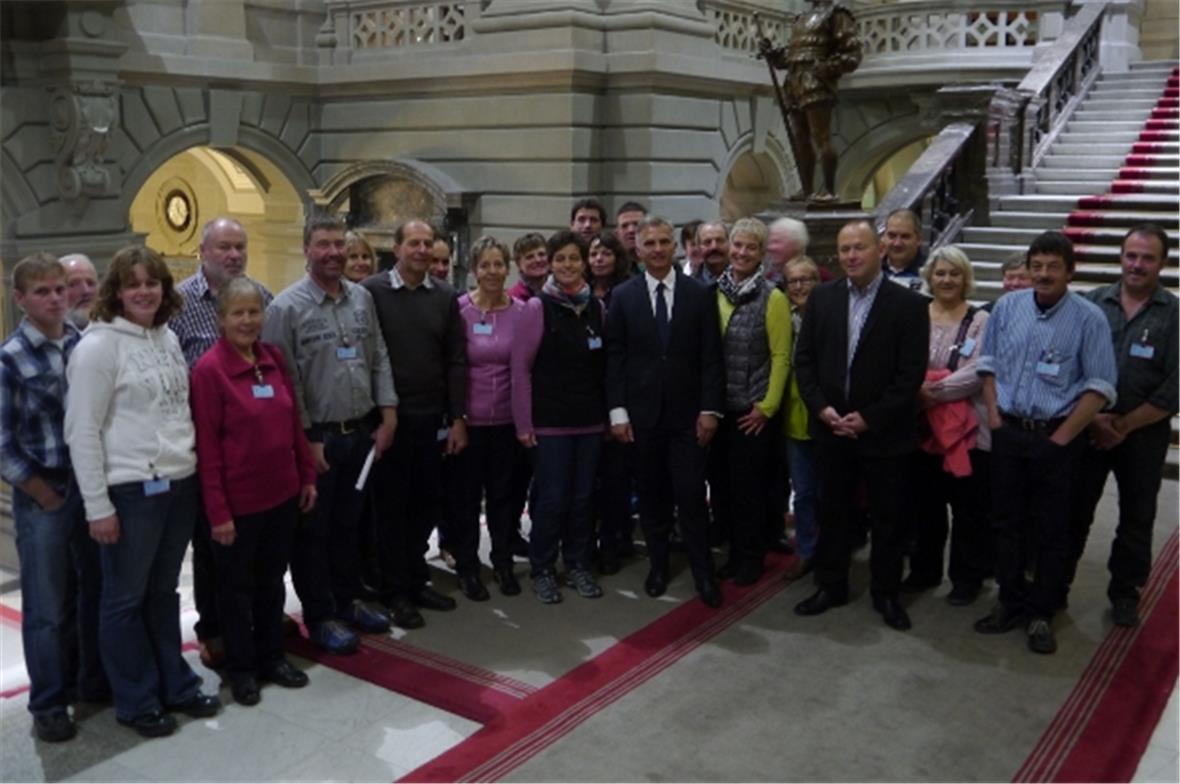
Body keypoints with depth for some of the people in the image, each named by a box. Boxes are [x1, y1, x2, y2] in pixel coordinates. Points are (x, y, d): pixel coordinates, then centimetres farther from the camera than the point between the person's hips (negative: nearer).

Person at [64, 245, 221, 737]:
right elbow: (82, 431, -12)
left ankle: (175, 685, 30)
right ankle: (137, 701, 22)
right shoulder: (99, 345, -11)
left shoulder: (168, 338, 10)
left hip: (180, 484, 6)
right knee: (126, 599, 9)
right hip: (130, 491, -6)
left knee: (164, 591, 18)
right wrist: (97, 506, -14)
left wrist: (193, 467, 13)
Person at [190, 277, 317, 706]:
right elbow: (206, 446, -15)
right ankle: (240, 667, 27)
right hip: (239, 499, -5)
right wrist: (218, 511, -16)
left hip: (282, 493, 6)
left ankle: (271, 655, 34)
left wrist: (307, 475, 9)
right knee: (237, 585, 12)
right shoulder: (209, 369, -14)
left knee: (272, 579, 18)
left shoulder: (273, 357, 3)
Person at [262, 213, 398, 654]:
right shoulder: (287, 307, -11)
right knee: (314, 531, 7)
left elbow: (379, 361, 10)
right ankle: (319, 616, 20)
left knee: (349, 524, 18)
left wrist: (387, 415, 3)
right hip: (316, 437, -5)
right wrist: (306, 439, -14)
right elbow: (284, 381, -13)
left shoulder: (362, 298, 7)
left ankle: (347, 601, 33)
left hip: (361, 433, 6)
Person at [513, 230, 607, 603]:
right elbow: (520, 367, -7)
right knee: (552, 498, 0)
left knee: (582, 496, 10)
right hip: (549, 421, -4)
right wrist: (523, 423, -9)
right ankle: (542, 569, 17)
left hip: (590, 419, 4)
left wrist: (608, 412, 6)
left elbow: (604, 364, 11)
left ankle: (577, 565, 25)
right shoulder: (538, 307, -7)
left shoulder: (596, 307, 6)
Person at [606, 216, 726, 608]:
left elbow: (711, 357, 0)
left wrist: (710, 409, -6)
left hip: (687, 413, -1)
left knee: (691, 495, -3)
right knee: (651, 495, 9)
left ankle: (703, 572, 11)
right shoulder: (623, 296, 3)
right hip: (642, 413, 1)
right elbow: (614, 357, 1)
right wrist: (617, 411, -4)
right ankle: (658, 565, 25)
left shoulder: (700, 294, 2)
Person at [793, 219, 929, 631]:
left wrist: (869, 418, -15)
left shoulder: (909, 304, -7)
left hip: (883, 432, -3)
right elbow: (804, 358, 4)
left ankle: (885, 592, 24)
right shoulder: (821, 297, 3)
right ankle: (830, 585, 27)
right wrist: (821, 408, -9)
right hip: (830, 428, 3)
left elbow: (911, 373, -11)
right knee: (832, 511, 13)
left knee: (887, 517, 9)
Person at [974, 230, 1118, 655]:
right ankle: (1010, 603, 26)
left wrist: (1062, 437, -12)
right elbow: (988, 362, 10)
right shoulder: (1008, 306, 2)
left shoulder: (1088, 318, -9)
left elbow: (1100, 386, -9)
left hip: (1055, 439, -3)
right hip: (1008, 433, 4)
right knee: (1007, 523, 12)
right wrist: (993, 414, 2)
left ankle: (1041, 613, 20)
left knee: (1051, 531, 7)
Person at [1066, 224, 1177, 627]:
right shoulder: (1092, 302, -1)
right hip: (1087, 429, 1)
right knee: (1074, 511, 9)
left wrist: (1124, 425, -11)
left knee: (1136, 520, 12)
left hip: (1144, 435, -1)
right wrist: (1092, 416, -10)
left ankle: (1125, 593, 27)